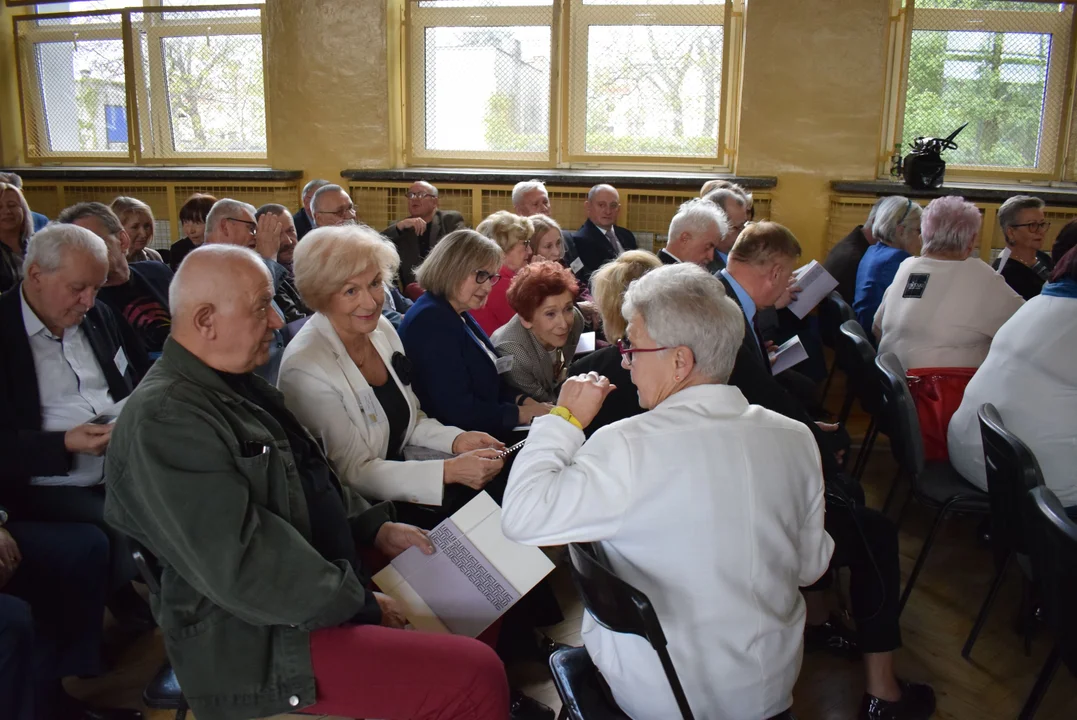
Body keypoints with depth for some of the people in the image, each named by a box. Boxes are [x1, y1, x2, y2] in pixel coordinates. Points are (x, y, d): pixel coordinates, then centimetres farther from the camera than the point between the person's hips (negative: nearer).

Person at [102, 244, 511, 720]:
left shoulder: (237, 384, 10)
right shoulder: (165, 419, -22)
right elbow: (243, 568, -26)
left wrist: (374, 527, 7)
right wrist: (359, 603, -17)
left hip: (326, 587, 10)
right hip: (259, 641, -10)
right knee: (477, 678, -19)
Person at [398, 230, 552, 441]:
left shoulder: (459, 315, 11)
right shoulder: (431, 321, -21)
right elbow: (458, 410, -26)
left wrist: (524, 401, -4)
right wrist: (524, 414, -16)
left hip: (483, 436, 9)